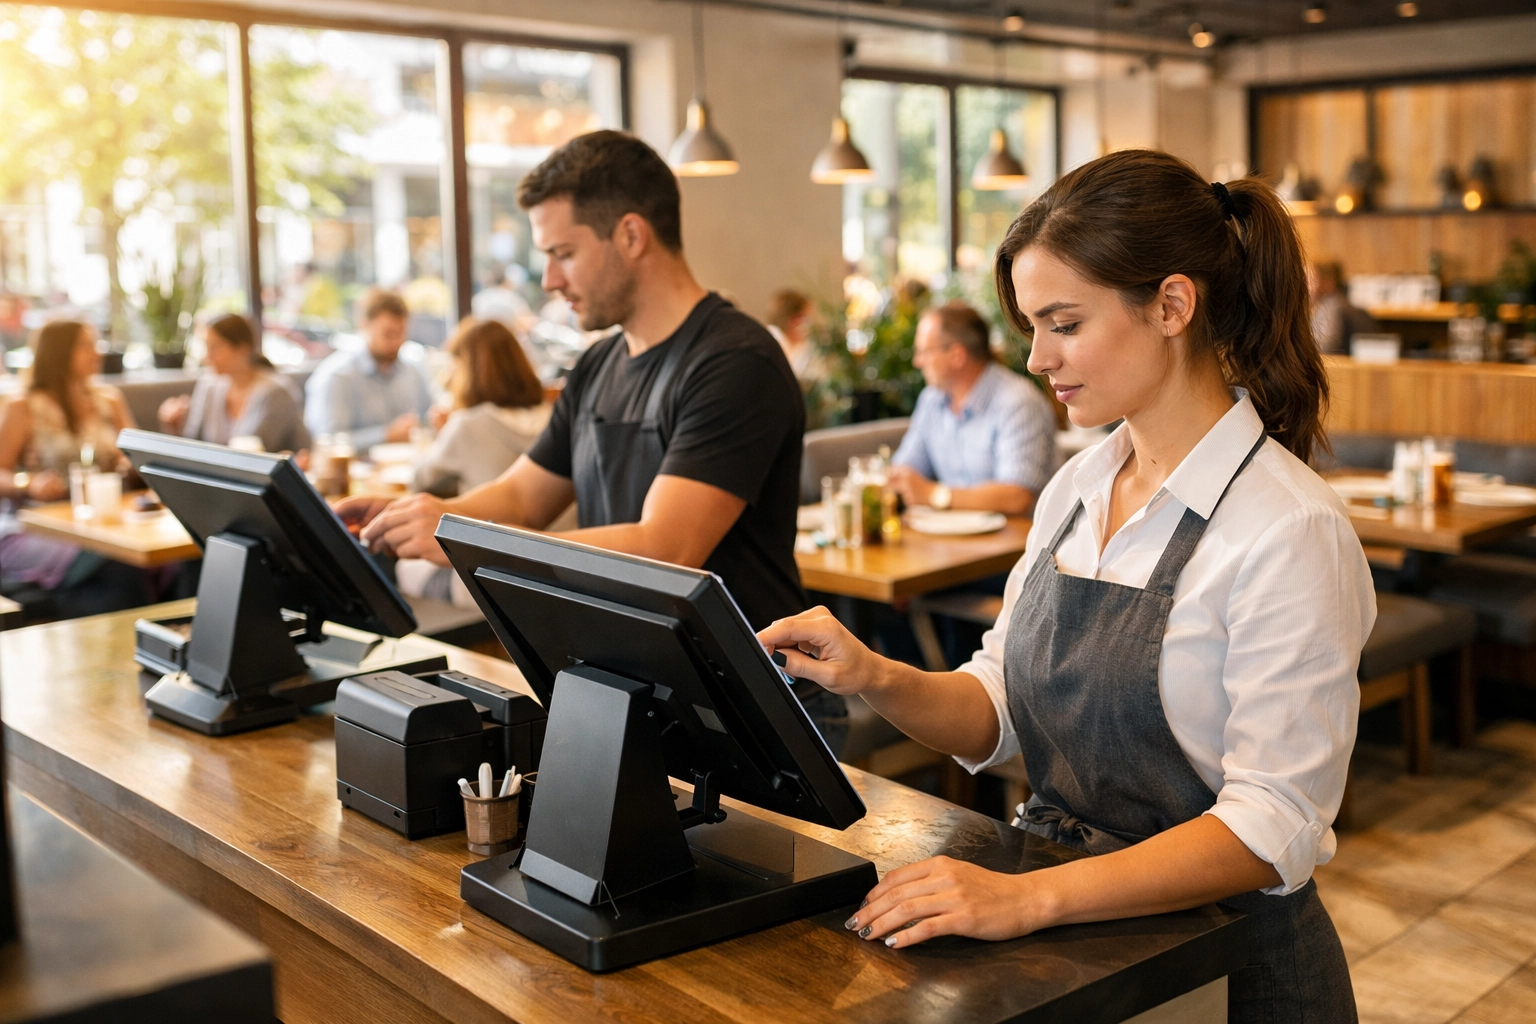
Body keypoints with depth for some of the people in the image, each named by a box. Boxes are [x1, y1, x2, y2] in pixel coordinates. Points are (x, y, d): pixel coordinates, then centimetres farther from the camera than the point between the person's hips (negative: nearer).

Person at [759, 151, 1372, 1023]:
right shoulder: (1074, 491, 6)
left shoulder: (1289, 528, -16)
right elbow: (995, 715, 8)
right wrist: (879, 681, -11)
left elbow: (1273, 826, -20)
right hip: (1059, 935, 6)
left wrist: (1031, 897, -28)